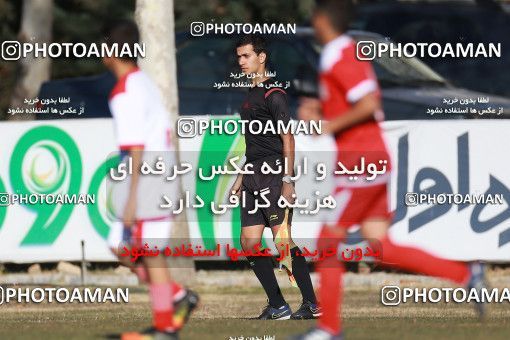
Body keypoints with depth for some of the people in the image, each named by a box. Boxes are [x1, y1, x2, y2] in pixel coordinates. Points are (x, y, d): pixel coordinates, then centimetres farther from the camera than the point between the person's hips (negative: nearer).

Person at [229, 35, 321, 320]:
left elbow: (288, 139, -13)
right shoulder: (252, 94, 18)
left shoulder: (274, 94, -9)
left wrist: (287, 180, -18)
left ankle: (311, 304, -6)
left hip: (274, 175, -9)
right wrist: (242, 177, 24)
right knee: (249, 243, 3)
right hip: (254, 179, 9)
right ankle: (277, 306, 6)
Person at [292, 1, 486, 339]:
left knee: (328, 242, -1)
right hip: (374, 160, 9)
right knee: (381, 248, 6)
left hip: (359, 165, -9)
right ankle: (465, 274, 0)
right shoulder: (352, 52, 17)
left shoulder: (339, 59, -14)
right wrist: (320, 111, 14)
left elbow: (369, 105, -24)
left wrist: (330, 124, -16)